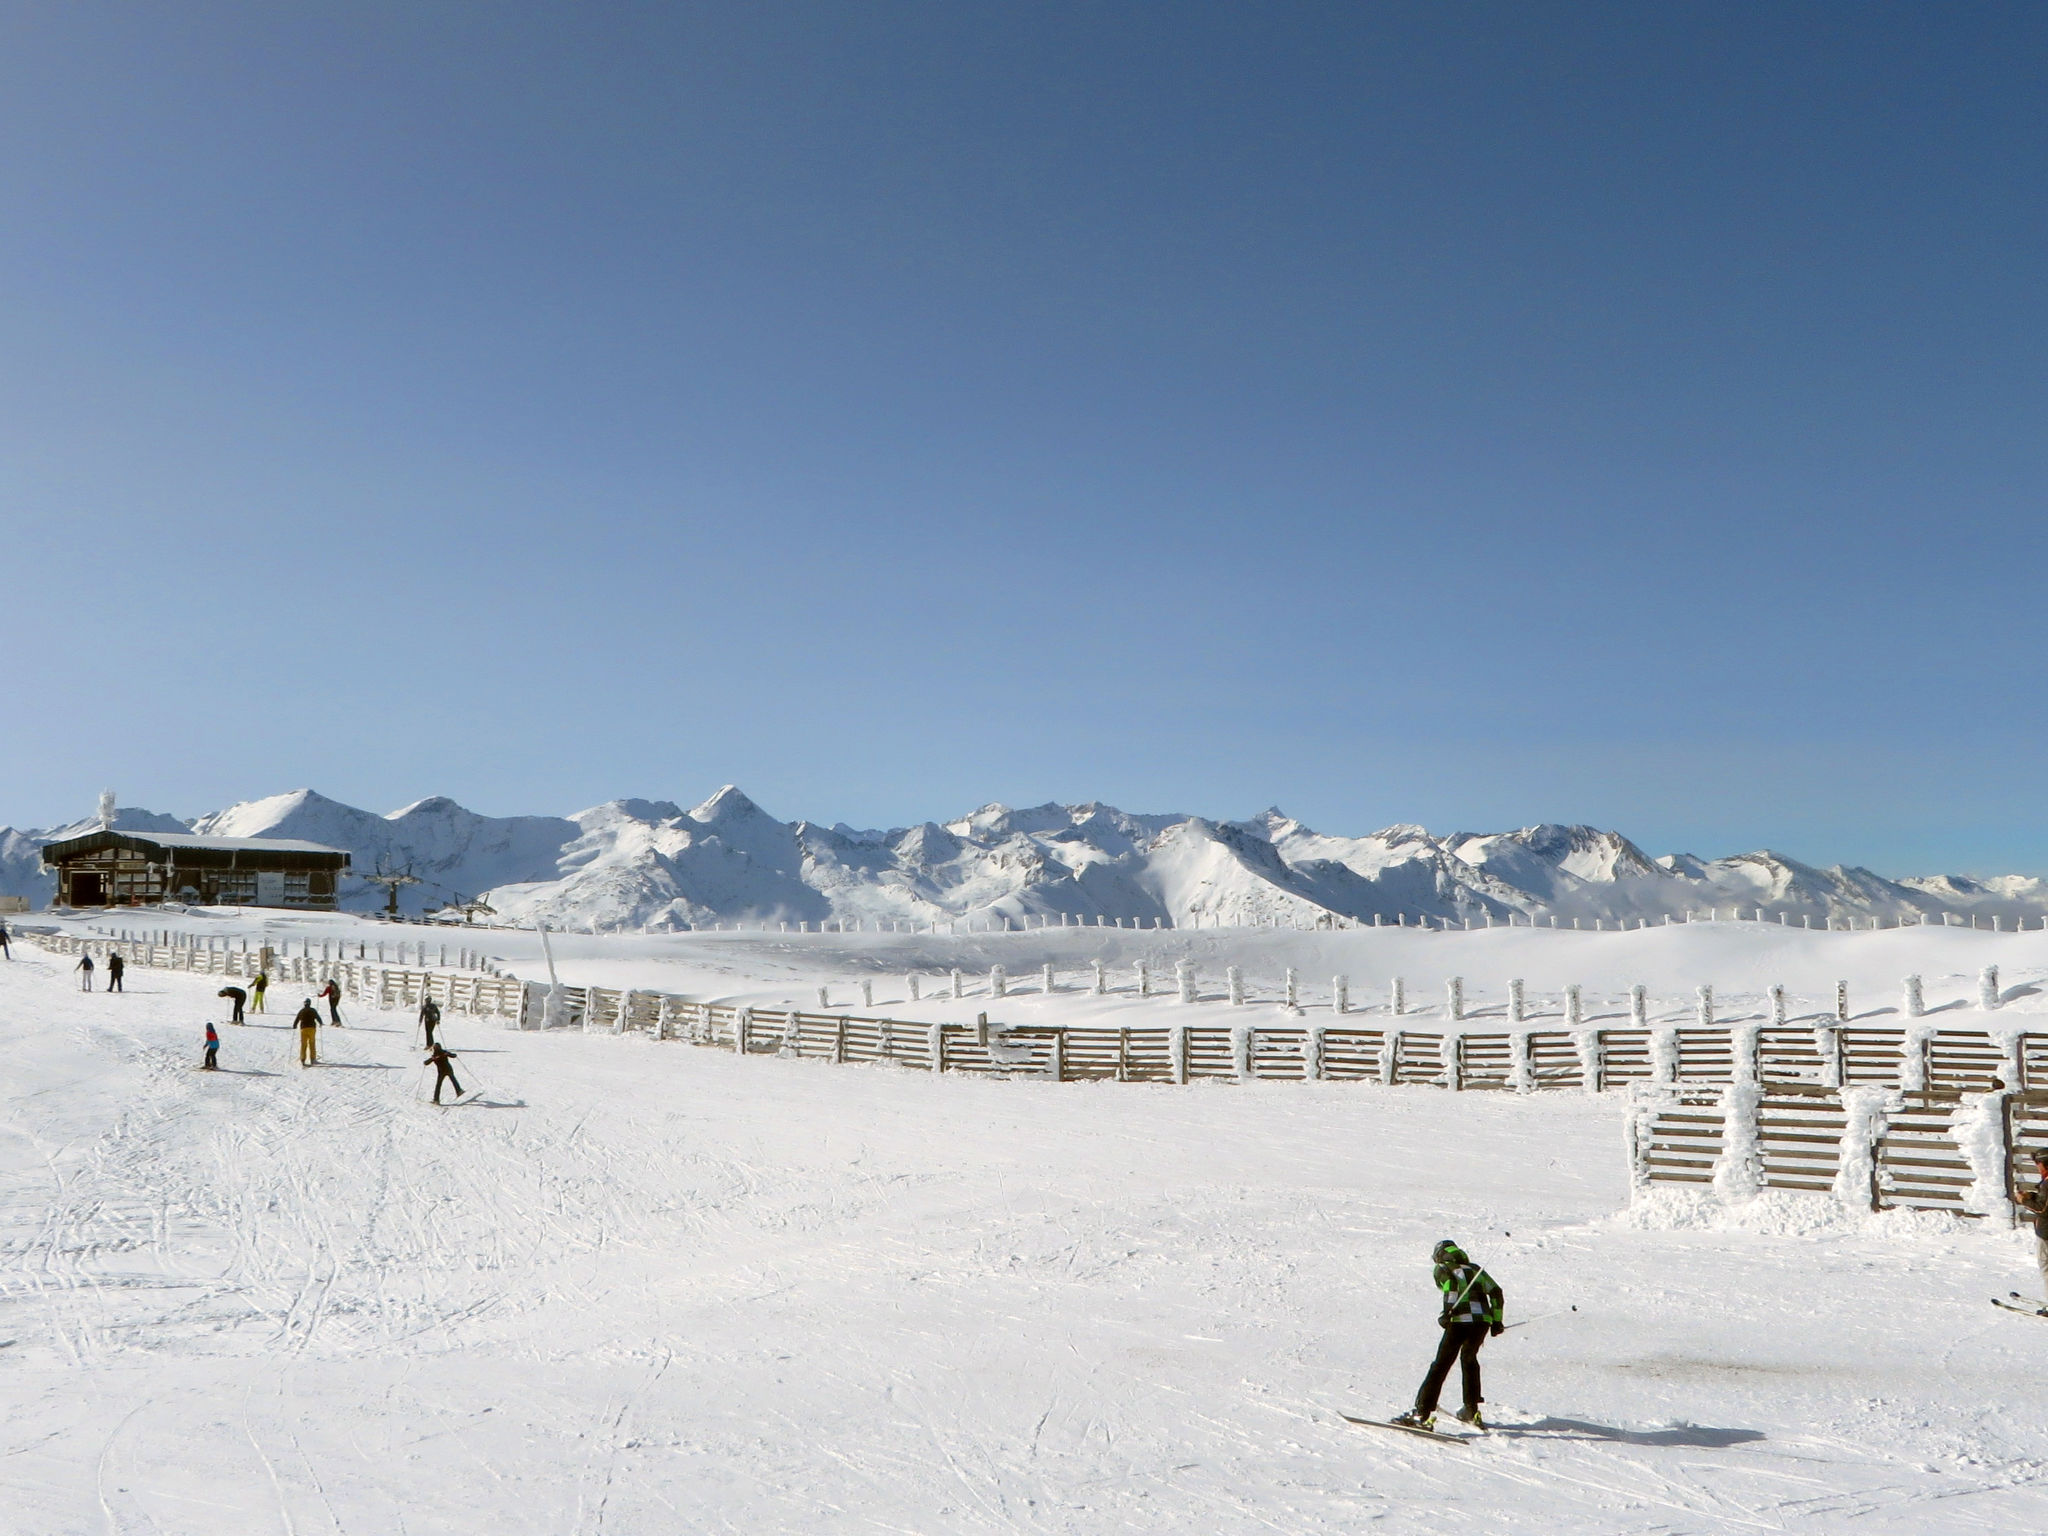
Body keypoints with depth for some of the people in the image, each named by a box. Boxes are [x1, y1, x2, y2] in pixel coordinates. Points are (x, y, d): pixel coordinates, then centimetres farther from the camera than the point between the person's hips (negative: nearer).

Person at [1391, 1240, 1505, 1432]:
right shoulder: (1475, 1268, 27)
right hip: (1483, 1319, 5)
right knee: (1469, 1360, 27)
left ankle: (1422, 1414, -12)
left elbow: (1451, 1281, -10)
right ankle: (1472, 1411, 29)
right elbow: (1496, 1292, 21)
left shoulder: (1441, 1268, 12)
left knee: (1440, 1365, -4)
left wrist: (1448, 1310, -17)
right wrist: (1497, 1320, 24)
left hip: (1461, 1320, -5)